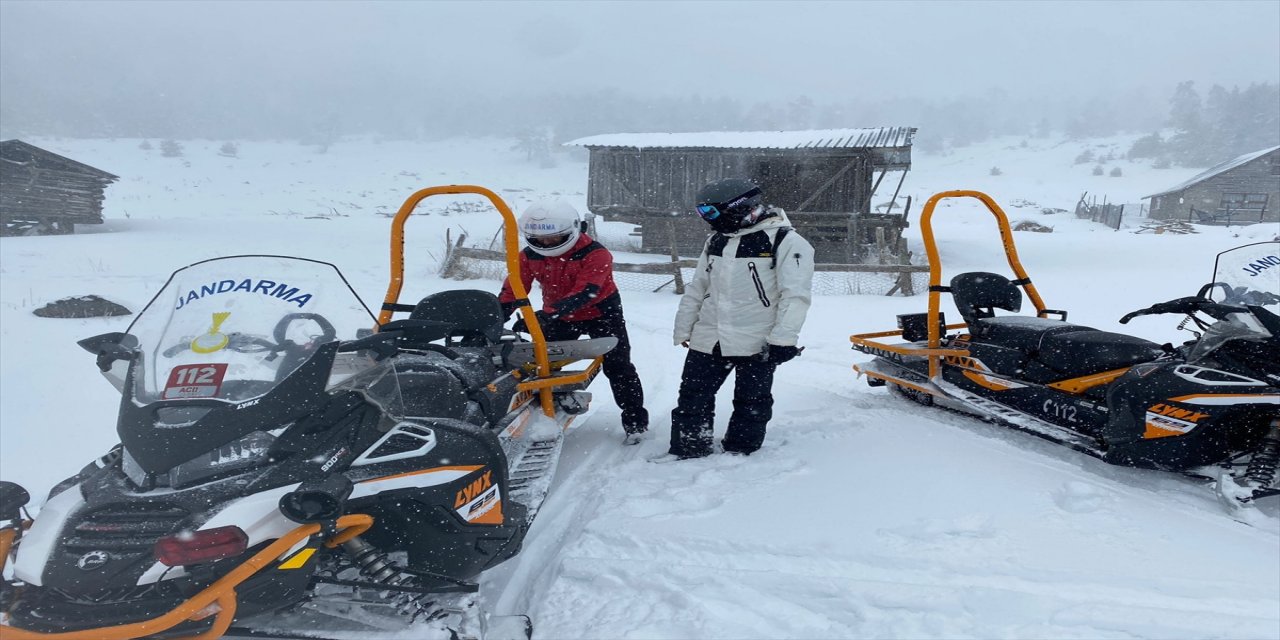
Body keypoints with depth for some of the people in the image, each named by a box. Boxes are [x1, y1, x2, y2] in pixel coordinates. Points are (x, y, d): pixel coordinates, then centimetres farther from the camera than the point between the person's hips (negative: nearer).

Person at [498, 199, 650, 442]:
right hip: (558, 317, 4)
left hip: (600, 313, -4)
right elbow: (511, 290, -13)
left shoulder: (596, 255, -28)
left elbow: (583, 293, -39)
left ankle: (635, 420, 9)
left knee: (617, 366, -3)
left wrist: (544, 317, -50)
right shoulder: (529, 257, -12)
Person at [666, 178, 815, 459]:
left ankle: (739, 453, 20)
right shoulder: (715, 241, 12)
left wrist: (783, 338, -21)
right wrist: (683, 329, 17)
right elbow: (697, 288, 18)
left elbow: (796, 294, -15)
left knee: (751, 404, 6)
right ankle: (686, 450, 20)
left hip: (757, 343, -6)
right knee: (692, 398, 8)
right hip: (708, 339, 6)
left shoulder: (786, 241, -10)